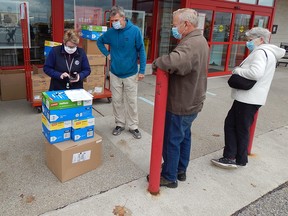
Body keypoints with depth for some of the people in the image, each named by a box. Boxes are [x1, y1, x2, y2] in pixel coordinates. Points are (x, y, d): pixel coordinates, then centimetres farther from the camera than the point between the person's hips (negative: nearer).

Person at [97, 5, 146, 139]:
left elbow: (141, 51, -7)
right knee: (117, 101, 11)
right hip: (115, 73, 3)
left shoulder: (135, 31, -11)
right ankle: (120, 124, 26)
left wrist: (142, 70, -9)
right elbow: (99, 42, 17)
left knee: (131, 102, 5)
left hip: (131, 74, -3)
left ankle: (133, 126, 19)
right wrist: (107, 54, 4)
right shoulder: (110, 32, -2)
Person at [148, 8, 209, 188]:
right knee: (184, 136, 21)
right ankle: (181, 170, 38)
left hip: (181, 104, -10)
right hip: (192, 102, 10)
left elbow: (175, 61, -47)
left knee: (171, 140, 5)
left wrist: (157, 63, -28)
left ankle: (169, 177, 21)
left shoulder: (191, 44, -26)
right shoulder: (200, 40, 9)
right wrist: (166, 65, 0)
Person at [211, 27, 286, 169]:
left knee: (241, 129, 2)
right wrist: (240, 71, 9)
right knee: (230, 124, 12)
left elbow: (256, 73, -30)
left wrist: (238, 70, -16)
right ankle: (230, 157, 17)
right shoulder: (266, 52, 19)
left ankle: (240, 160, 15)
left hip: (248, 99, -10)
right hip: (247, 98, 10)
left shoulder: (261, 52, -14)